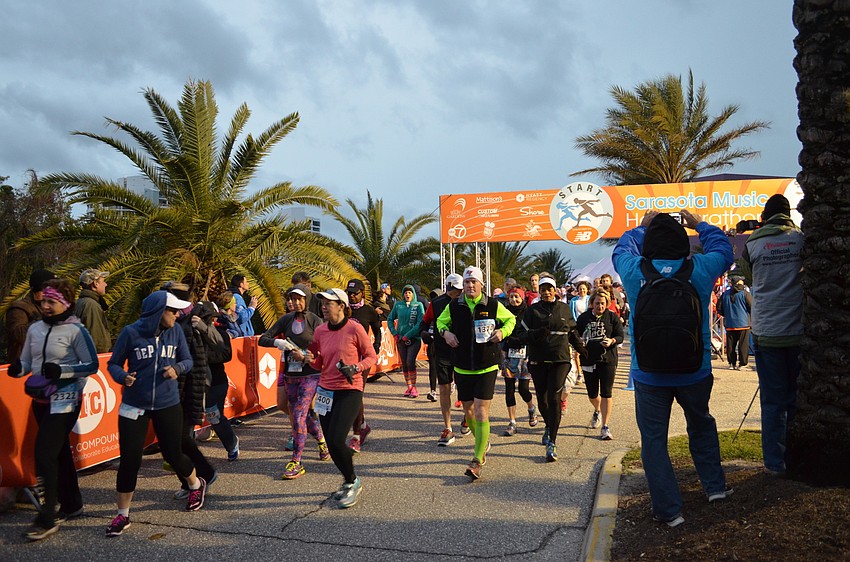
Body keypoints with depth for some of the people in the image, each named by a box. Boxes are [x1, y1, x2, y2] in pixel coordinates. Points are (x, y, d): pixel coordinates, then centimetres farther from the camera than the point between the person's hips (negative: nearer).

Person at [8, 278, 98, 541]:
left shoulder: (76, 330, -11)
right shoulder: (35, 329, 6)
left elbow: (92, 365, -10)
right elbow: (27, 362, 12)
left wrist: (61, 371, -22)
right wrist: (18, 368, -10)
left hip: (65, 400, -7)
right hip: (40, 399, 7)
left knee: (44, 453, -11)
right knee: (59, 451, 16)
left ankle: (48, 518, -2)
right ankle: (71, 504, 31)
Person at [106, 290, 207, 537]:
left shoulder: (175, 331, -3)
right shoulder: (131, 332, -11)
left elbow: (188, 360, 6)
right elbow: (114, 363, -2)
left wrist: (177, 368, -15)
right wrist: (123, 377, -22)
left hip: (168, 404, 1)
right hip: (134, 406, -1)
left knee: (173, 454, 10)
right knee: (129, 458, -2)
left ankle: (197, 485, 40)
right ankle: (123, 515, 17)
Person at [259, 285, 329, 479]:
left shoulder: (315, 321, -6)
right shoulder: (287, 319, 5)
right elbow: (262, 339, 1)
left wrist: (304, 356, -22)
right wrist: (278, 342, -18)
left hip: (310, 375, -5)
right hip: (290, 375, 5)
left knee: (298, 416, -11)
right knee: (304, 414, 15)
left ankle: (296, 462, -1)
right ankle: (321, 440, 42)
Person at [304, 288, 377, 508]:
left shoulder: (355, 329, -10)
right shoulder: (320, 331, 5)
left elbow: (371, 356, -1)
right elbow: (320, 364, 14)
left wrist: (356, 368, -18)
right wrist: (312, 360, -8)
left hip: (350, 391, -5)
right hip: (326, 390, 6)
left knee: (336, 441, -14)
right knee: (331, 443, 8)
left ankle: (353, 483, 12)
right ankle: (349, 482, 32)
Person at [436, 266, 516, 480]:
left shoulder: (493, 305, -4)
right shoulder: (454, 306, 0)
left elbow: (511, 319, 13)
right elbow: (441, 321, 19)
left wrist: (503, 331, -7)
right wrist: (445, 332, -3)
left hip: (487, 367, -3)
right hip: (462, 368, 3)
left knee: (481, 413, -10)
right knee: (468, 411, 15)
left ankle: (478, 461, -4)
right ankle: (484, 442, 42)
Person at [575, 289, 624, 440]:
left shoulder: (612, 317, 2)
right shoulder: (584, 317, 6)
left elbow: (620, 336, 2)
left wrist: (612, 341, -18)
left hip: (607, 359, -2)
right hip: (589, 359, 2)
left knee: (606, 393, -6)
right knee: (592, 393, 11)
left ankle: (605, 427, 0)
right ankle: (597, 411, 45)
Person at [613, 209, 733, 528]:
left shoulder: (634, 272, -10)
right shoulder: (699, 269, -9)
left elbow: (621, 250, 14)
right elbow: (723, 249, 14)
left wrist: (642, 228, 28)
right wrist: (699, 224, 26)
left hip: (648, 376, -2)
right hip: (695, 373, 2)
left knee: (654, 440, 7)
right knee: (701, 425, 27)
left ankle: (669, 510, 11)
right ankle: (714, 486, 38)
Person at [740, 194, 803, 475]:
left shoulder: (752, 245, -1)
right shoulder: (801, 239, 0)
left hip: (766, 333, -1)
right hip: (799, 332, 1)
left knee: (773, 400, 5)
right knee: (798, 397, 11)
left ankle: (776, 462, 10)